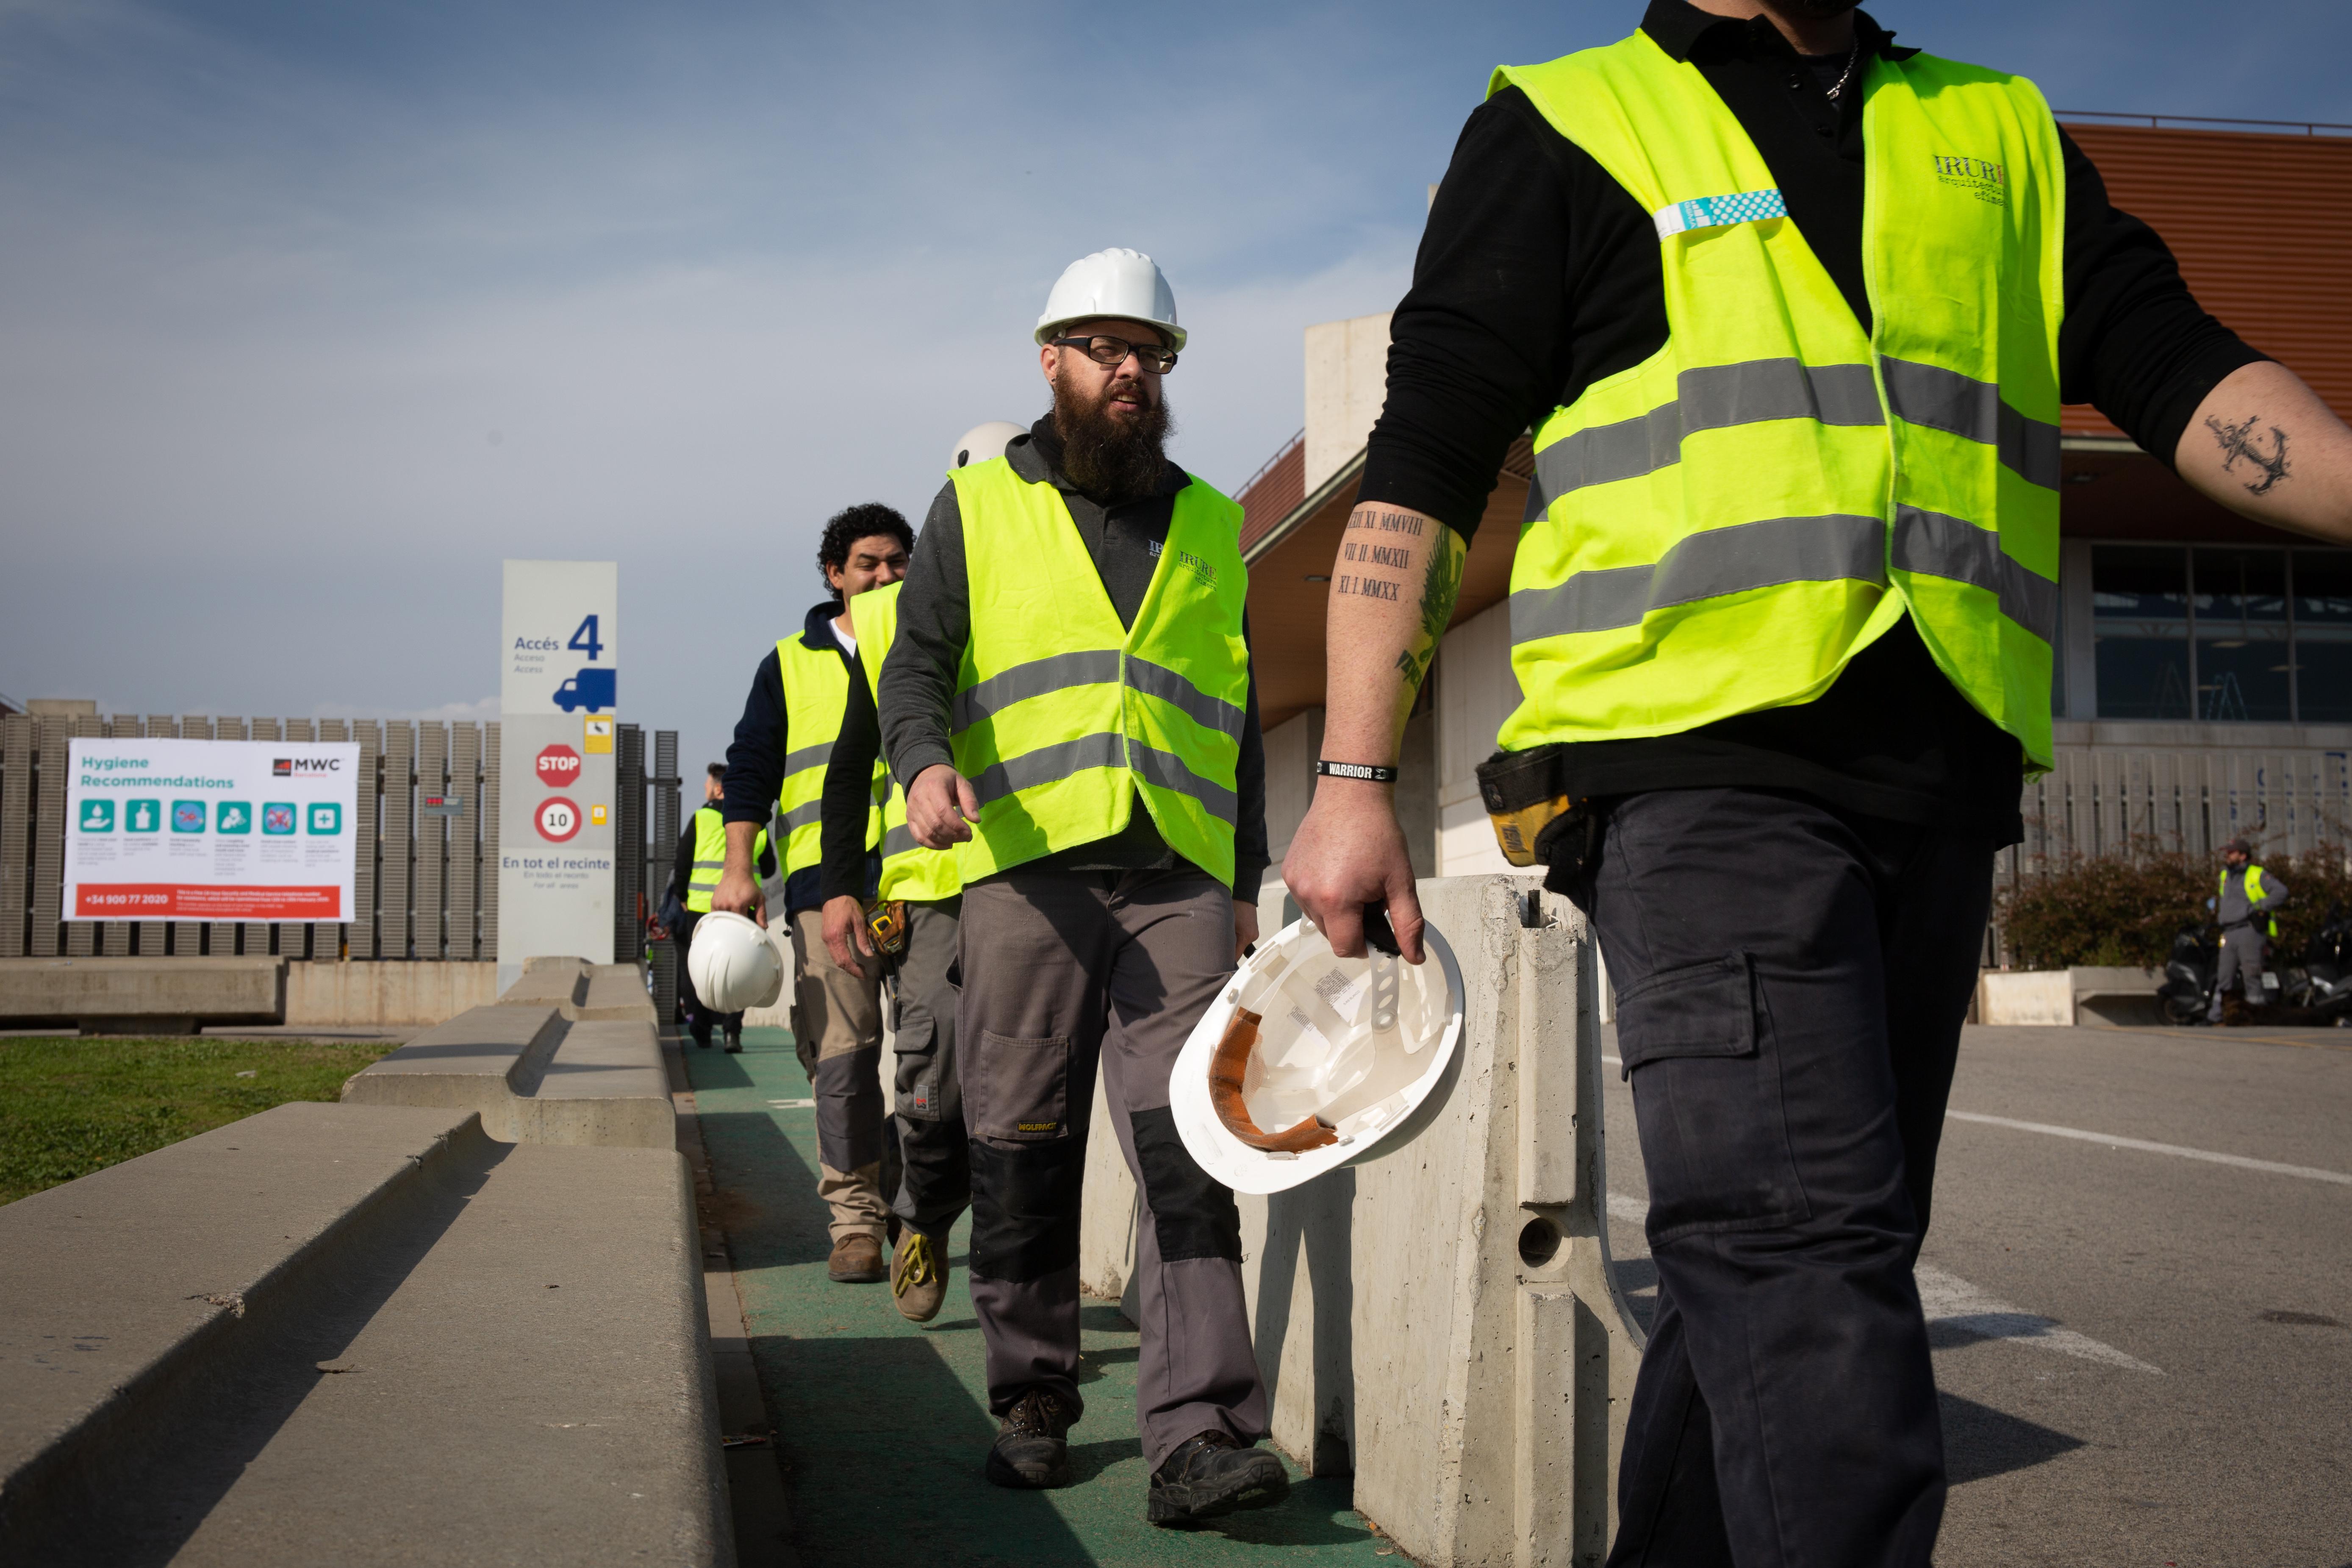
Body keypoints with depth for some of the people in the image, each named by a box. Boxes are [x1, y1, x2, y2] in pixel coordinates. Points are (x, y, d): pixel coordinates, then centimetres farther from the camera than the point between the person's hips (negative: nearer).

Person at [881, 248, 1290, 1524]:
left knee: (1190, 1155, -10)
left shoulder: (1208, 524, 21)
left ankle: (1199, 1436, -13)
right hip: (1026, 872, -1)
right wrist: (926, 764, -17)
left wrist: (1246, 882, 16)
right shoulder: (977, 507, 14)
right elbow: (917, 664, 5)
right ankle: (1032, 1406, 16)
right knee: (1022, 1155, 2)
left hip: (1178, 882, 1)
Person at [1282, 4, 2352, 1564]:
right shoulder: (1561, 127, 8)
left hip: (1941, 776, 5)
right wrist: (1356, 777, -7)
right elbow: (1421, 465, 2)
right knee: (1805, 1241, -16)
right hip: (1701, 752, -5)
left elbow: (2177, 368, 13)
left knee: (1779, 1255, 11)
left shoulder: (2003, 134, 21)